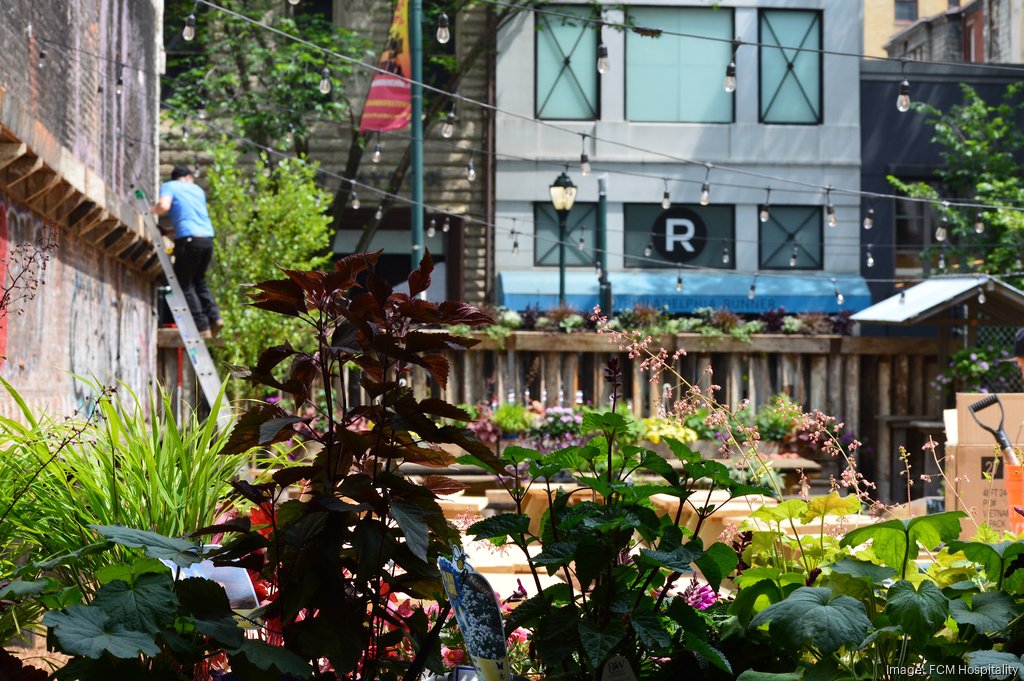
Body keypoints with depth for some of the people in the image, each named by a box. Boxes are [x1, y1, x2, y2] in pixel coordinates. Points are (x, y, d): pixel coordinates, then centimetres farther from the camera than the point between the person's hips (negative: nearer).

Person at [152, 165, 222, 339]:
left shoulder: (169, 186, 6)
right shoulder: (198, 189, 23)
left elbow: (163, 206, -12)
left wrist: (151, 211, 9)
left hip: (189, 239, -6)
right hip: (207, 238, 6)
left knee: (184, 284, 3)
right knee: (198, 280, 23)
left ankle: (203, 327, -4)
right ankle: (214, 317, 9)